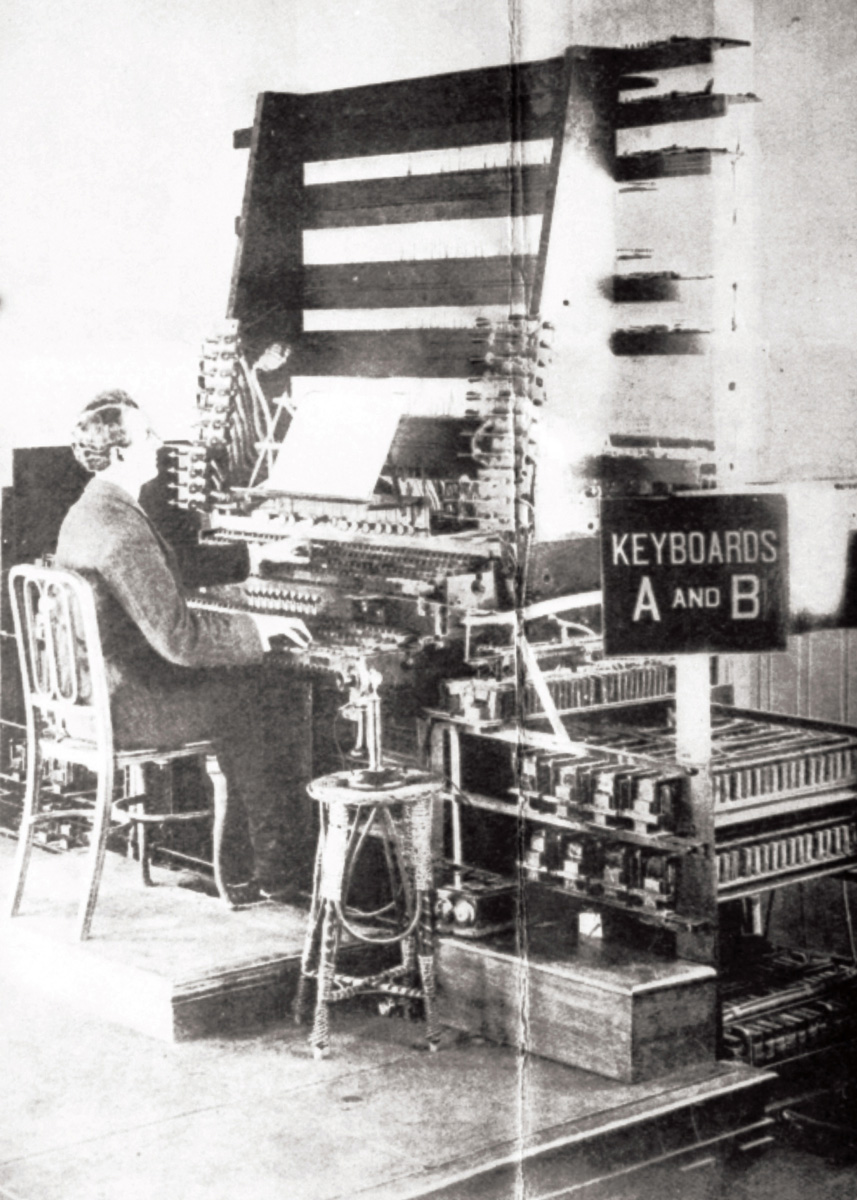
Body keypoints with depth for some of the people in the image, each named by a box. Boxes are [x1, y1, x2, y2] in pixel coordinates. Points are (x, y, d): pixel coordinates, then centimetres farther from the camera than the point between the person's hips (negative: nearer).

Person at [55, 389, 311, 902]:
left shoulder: (92, 511, 10)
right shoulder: (121, 530, -25)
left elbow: (175, 567, 23)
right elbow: (178, 637, -28)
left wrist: (256, 556, 21)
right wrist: (259, 628, -17)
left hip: (91, 691, 10)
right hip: (123, 708, -10)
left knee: (243, 684, 14)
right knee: (253, 698, 2)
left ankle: (242, 862, 16)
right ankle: (271, 868, 12)